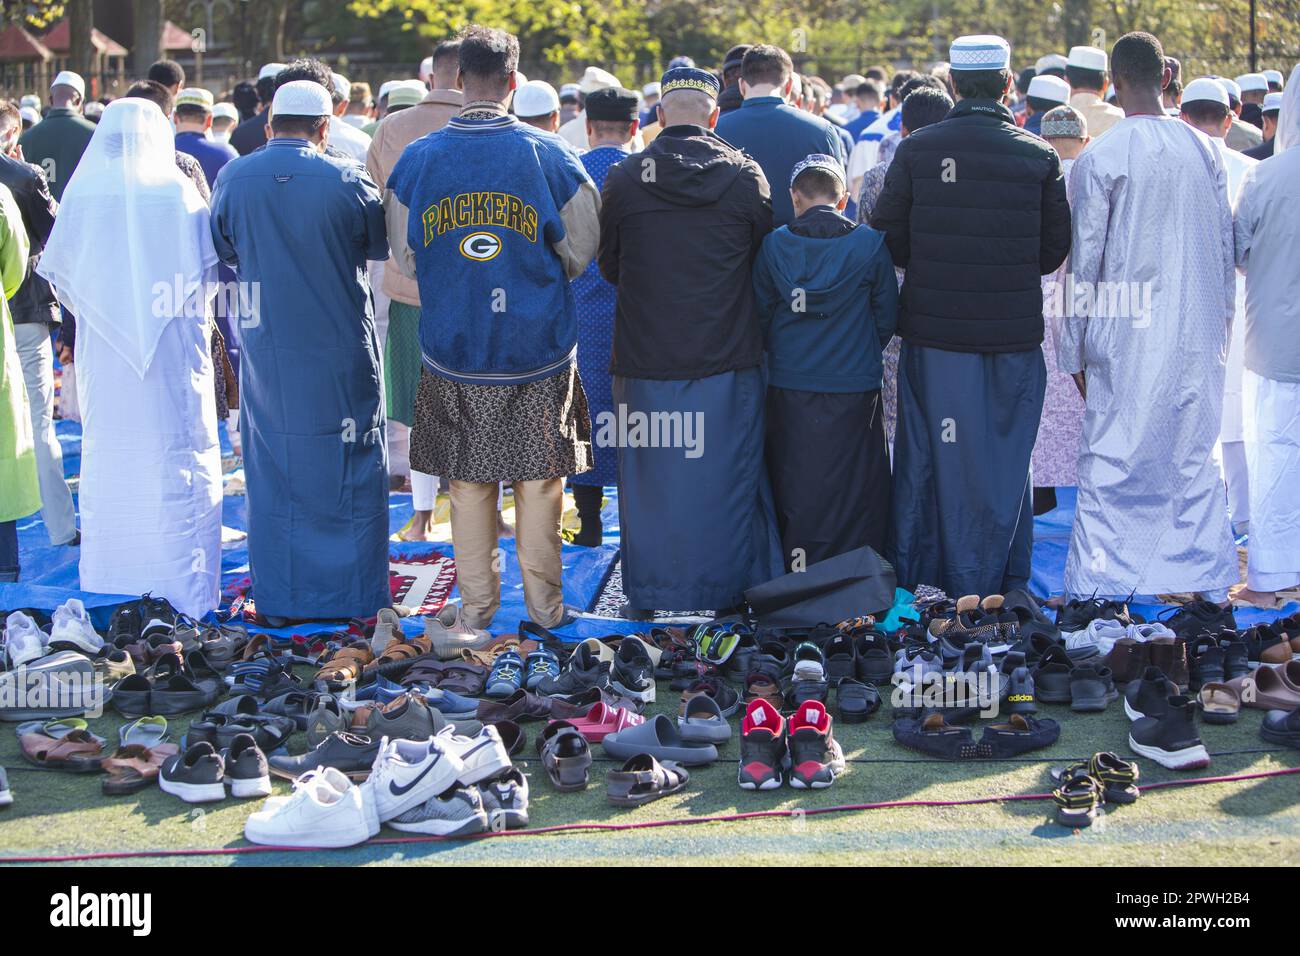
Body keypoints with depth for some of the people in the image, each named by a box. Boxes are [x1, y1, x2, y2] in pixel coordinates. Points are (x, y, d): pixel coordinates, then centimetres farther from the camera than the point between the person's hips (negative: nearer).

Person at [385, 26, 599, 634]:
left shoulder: (415, 159, -4)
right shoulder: (552, 156, -7)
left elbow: (404, 258, 5)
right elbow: (580, 251, 2)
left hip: (453, 351, 1)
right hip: (539, 349, -1)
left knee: (468, 482, 11)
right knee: (539, 479, 10)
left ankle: (476, 605, 18)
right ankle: (544, 604, 19)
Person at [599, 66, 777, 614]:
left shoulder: (623, 180, -6)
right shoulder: (745, 176, -6)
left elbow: (608, 266, 5)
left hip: (645, 358, 0)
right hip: (729, 358, 0)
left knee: (650, 473, 10)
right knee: (726, 473, 10)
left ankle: (648, 595, 16)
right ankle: (729, 586, 18)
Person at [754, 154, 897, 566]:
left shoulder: (773, 245, -3)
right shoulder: (870, 243, -5)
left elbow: (760, 315, 5)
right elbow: (887, 315, 3)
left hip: (789, 388, 1)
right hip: (855, 388, -1)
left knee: (793, 489, 10)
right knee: (857, 488, 7)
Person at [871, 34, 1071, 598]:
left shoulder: (916, 150, -5)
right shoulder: (1039, 156, -4)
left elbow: (888, 237, -2)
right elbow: (1055, 248, 3)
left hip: (933, 327, 0)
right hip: (1014, 333, 0)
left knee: (927, 453, 10)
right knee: (1003, 455, 10)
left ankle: (915, 573, 18)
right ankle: (996, 582, 16)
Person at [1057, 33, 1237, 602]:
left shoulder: (1098, 159, -8)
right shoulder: (1204, 151, 5)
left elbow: (1084, 261, -6)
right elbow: (1225, 248, 11)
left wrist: (1075, 350, 1)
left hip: (1128, 338, -4)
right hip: (1199, 335, 4)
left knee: (1113, 462, 1)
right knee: (1194, 457, 12)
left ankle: (1099, 589, 3)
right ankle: (1203, 581, 19)